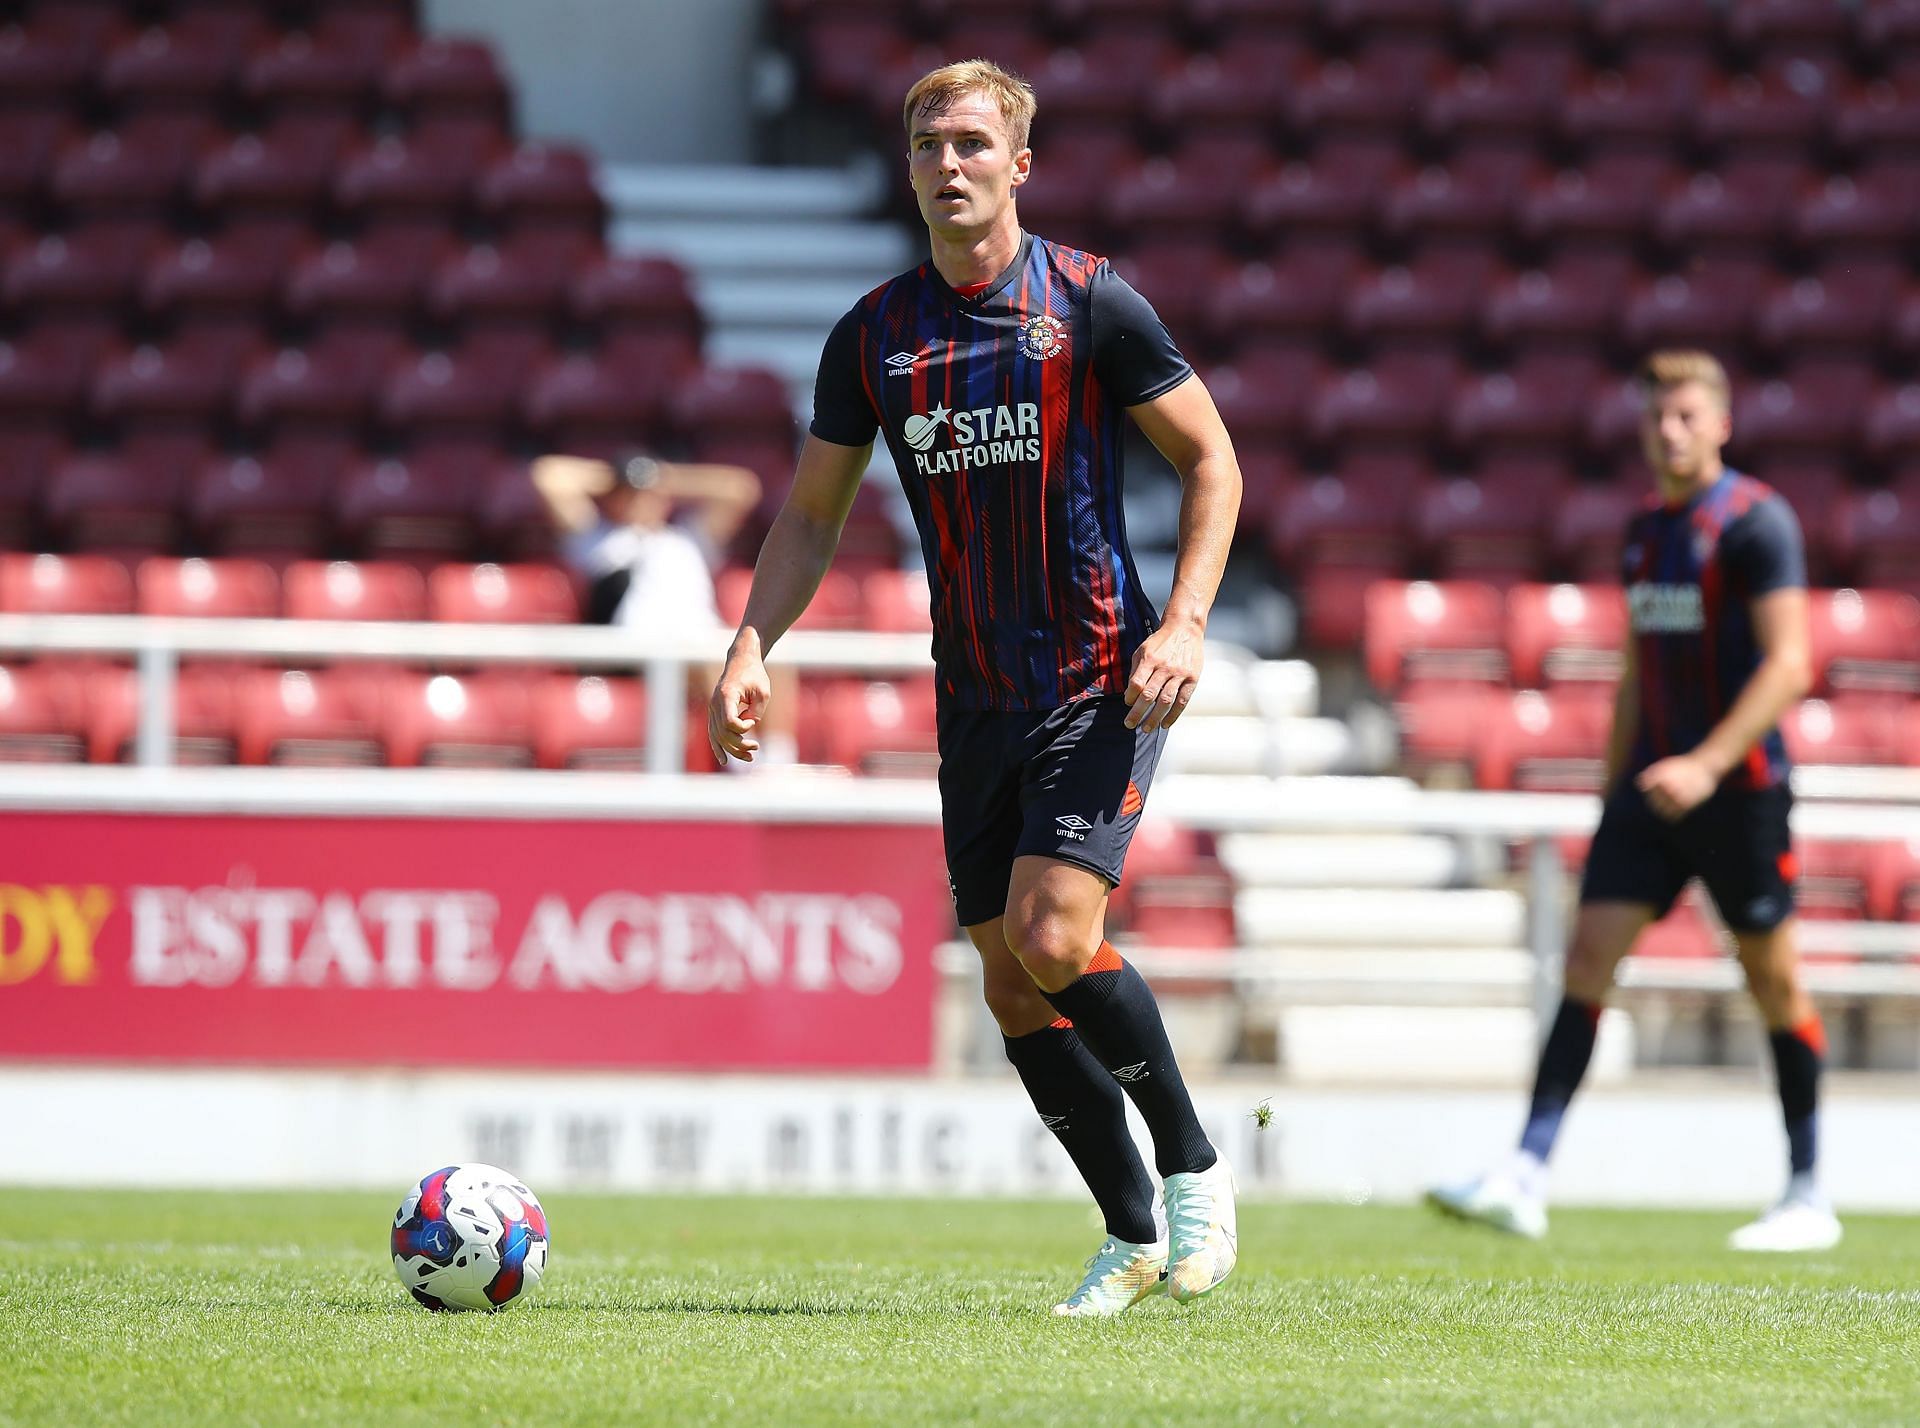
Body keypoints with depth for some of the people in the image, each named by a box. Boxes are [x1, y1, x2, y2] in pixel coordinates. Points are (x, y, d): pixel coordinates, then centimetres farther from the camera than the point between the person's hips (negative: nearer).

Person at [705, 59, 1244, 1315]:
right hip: (975, 697, 5)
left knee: (1052, 938, -19)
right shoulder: (875, 334, 5)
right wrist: (749, 655, -1)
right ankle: (1134, 1236, 16)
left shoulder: (1092, 304, -6)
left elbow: (1212, 463, -1)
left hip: (1099, 684, -5)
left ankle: (1193, 1166, 2)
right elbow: (812, 515, 13)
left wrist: (1184, 624, -13)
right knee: (1011, 987, 3)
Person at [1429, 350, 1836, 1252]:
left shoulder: (1757, 522, -9)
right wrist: (1612, 792, 20)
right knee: (1588, 957, -6)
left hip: (1739, 786, -6)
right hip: (1651, 790, 6)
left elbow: (1788, 663, -16)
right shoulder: (1645, 531, 14)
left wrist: (1708, 764, -25)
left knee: (1773, 982, 3)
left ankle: (1808, 1201, 15)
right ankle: (1525, 1180, -14)